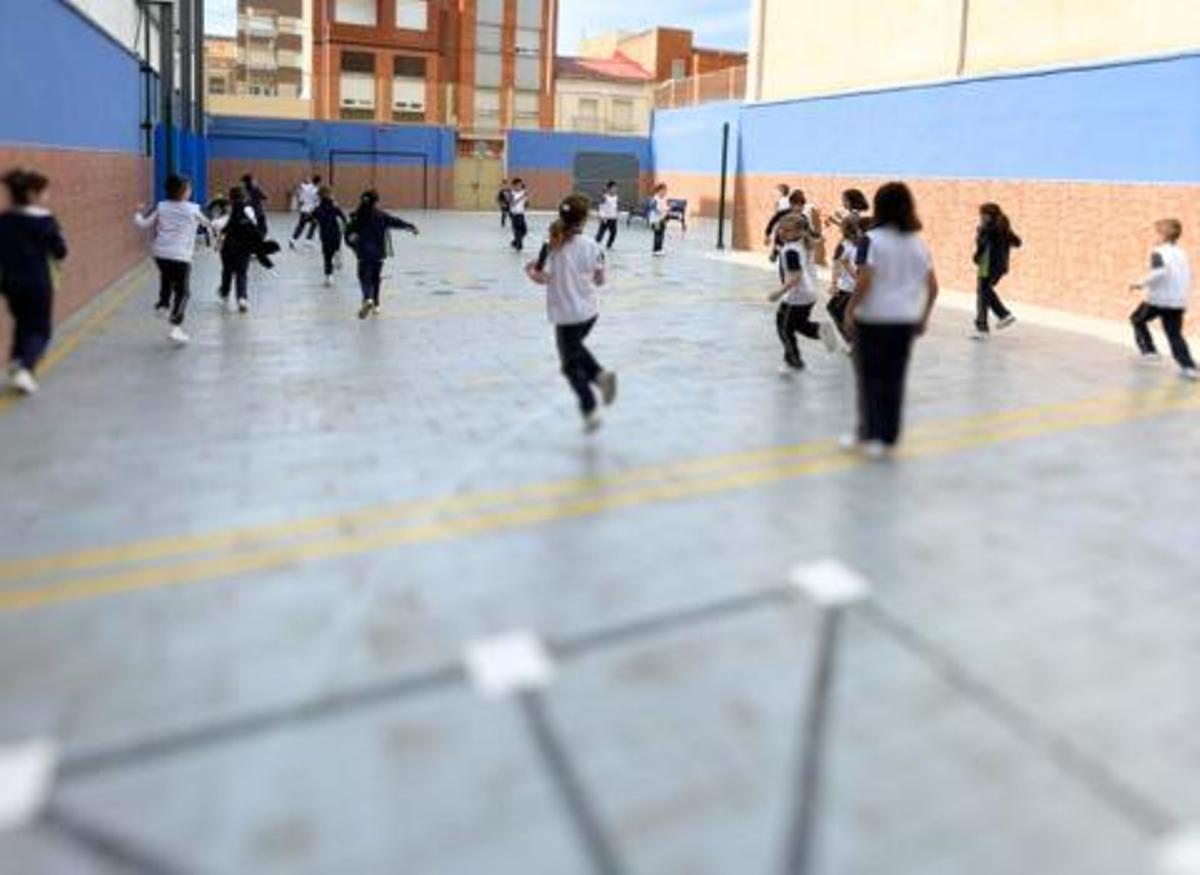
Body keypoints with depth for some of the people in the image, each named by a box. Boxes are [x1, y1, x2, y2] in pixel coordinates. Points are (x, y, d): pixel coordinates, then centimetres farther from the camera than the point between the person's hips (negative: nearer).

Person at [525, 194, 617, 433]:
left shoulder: (553, 246, -13)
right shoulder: (591, 245, -5)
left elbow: (542, 278, -16)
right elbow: (599, 280, 2)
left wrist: (529, 270, 6)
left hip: (566, 314, -4)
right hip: (590, 310, 4)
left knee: (571, 365, 11)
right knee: (575, 347, 31)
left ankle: (590, 411, 8)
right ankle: (600, 375, 9)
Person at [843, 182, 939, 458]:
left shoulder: (871, 240, -10)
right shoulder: (918, 242, 6)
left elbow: (864, 282, -19)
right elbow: (932, 285, 6)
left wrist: (850, 310, -8)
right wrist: (923, 316, 16)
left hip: (873, 319, -4)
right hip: (906, 321, 4)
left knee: (871, 378, 6)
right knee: (894, 379, 11)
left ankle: (871, 435, 10)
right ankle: (888, 436, 16)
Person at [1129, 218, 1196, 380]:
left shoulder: (1159, 253, -10)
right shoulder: (1182, 253, 14)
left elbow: (1160, 272, -27)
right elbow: (1187, 277, 19)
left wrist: (1142, 283, -17)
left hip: (1158, 299, -6)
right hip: (1178, 302, 6)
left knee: (1137, 319, 20)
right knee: (1175, 334, 9)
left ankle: (1149, 350, 17)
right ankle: (1188, 366, -5)